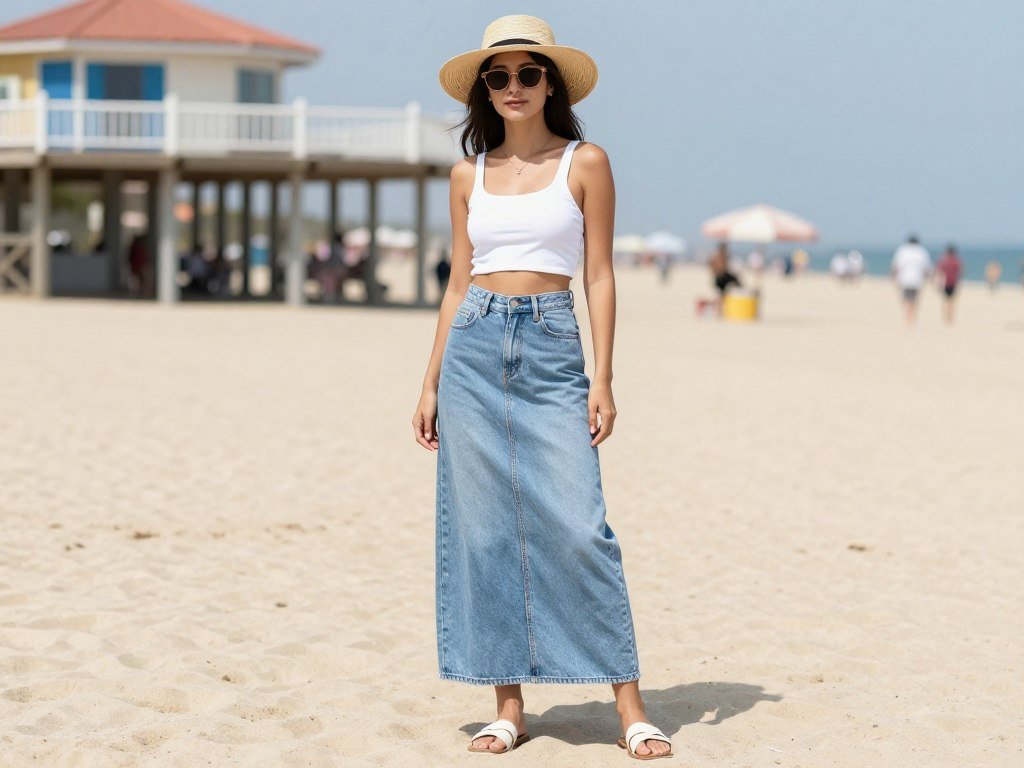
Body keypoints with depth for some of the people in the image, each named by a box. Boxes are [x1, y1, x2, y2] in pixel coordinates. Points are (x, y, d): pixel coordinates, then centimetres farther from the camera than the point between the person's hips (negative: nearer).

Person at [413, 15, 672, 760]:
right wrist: (431, 383, 8)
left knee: (577, 526, -10)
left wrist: (603, 380, -7)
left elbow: (600, 276, 0)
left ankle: (630, 706, -4)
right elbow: (459, 283, 14)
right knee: (485, 530, 2)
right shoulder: (470, 175, 11)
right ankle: (508, 706, 10)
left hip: (552, 350, -3)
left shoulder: (585, 162, 2)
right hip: (475, 350, 3)